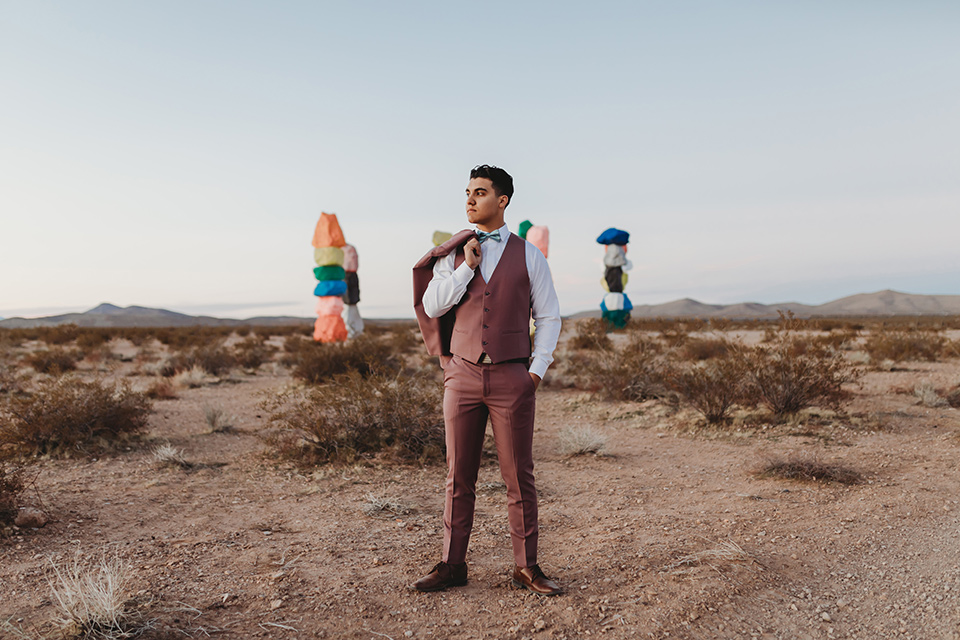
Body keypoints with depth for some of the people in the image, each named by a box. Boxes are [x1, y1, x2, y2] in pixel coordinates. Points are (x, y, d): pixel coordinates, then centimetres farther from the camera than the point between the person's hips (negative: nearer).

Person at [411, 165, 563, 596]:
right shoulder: (454, 254, 9)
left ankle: (526, 567, 15)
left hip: (511, 377, -1)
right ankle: (452, 565, 18)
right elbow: (431, 306, -1)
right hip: (462, 374, 2)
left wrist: (537, 370, -2)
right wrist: (467, 267, -8)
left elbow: (548, 317, 8)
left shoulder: (528, 256, 5)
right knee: (459, 476, 7)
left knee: (519, 476, 3)